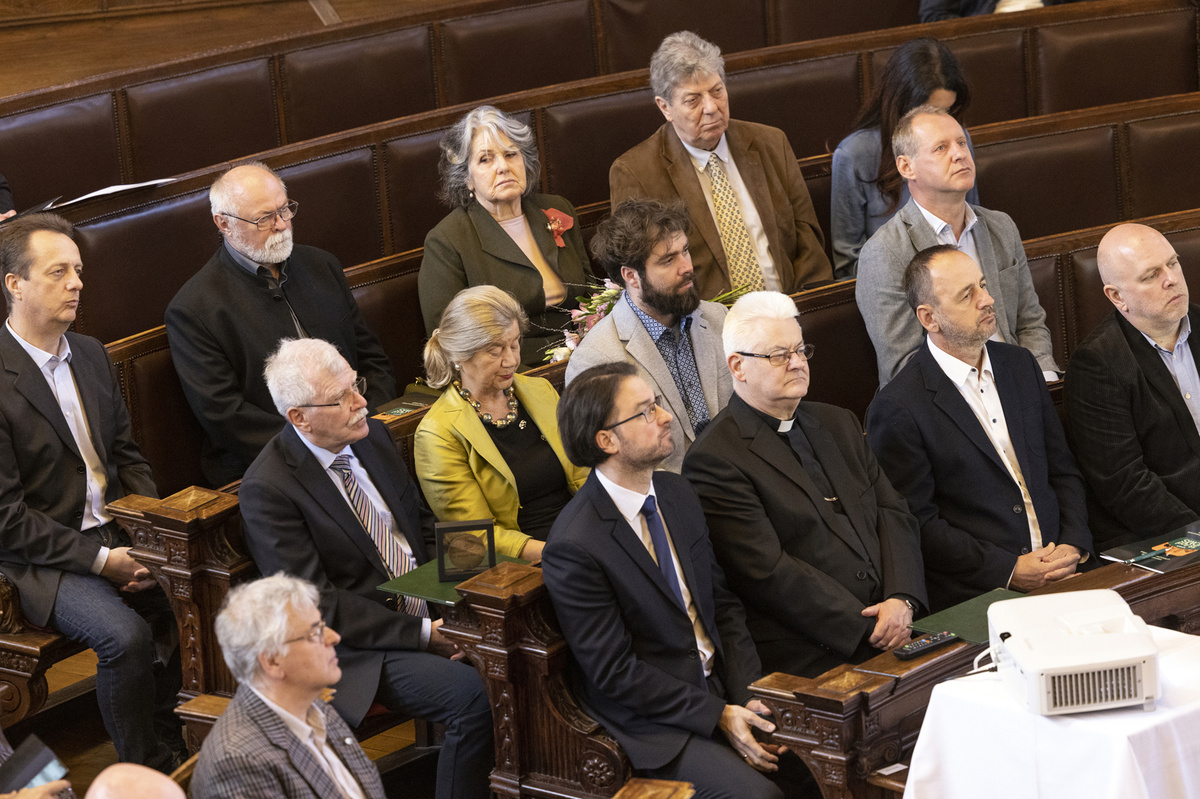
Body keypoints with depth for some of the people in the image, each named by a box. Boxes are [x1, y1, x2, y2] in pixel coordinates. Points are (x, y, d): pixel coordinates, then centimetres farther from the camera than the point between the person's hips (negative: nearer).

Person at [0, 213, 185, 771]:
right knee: (127, 635, -29)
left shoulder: (91, 355, 10)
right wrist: (98, 559, -18)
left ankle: (174, 742, 0)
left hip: (114, 533, 7)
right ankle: (147, 770, -10)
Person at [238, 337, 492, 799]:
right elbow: (317, 605, -16)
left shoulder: (371, 436, 7)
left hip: (428, 612, 7)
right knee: (472, 693, -28)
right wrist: (420, 635, -20)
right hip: (359, 648, -7)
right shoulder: (267, 488, -15)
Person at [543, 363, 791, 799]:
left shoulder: (676, 493, 7)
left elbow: (723, 604, 11)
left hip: (721, 689, 7)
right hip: (654, 723, -7)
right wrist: (718, 715, -17)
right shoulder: (573, 547, -17)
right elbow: (615, 672, -15)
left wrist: (748, 697, -4)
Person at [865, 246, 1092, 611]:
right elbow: (918, 524, -8)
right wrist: (1009, 570, -14)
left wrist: (1073, 545, 0)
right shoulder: (896, 409, -7)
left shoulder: (1020, 364, 15)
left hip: (1061, 572, 6)